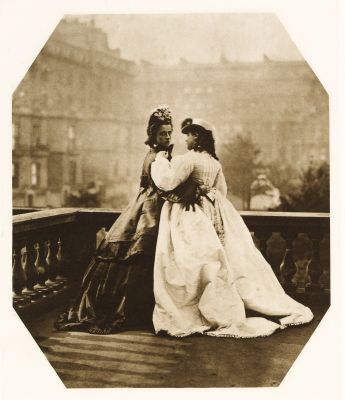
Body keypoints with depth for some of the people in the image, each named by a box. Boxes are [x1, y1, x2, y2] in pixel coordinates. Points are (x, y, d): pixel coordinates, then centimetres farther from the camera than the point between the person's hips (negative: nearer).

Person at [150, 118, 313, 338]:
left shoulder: (189, 159, -15)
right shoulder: (214, 161, 11)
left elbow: (166, 181, -23)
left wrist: (161, 160, -9)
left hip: (192, 216, -8)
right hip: (215, 214, 8)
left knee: (198, 262, -4)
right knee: (233, 256, 12)